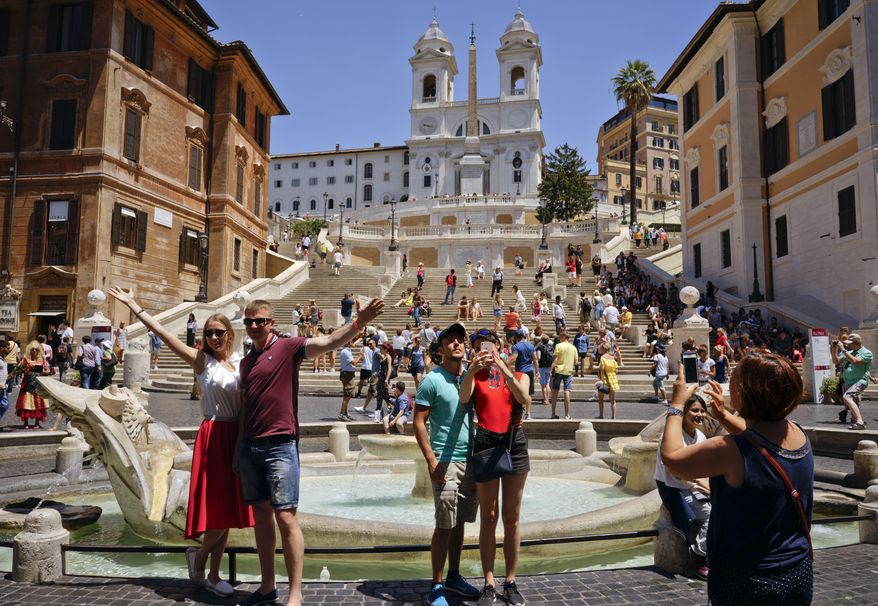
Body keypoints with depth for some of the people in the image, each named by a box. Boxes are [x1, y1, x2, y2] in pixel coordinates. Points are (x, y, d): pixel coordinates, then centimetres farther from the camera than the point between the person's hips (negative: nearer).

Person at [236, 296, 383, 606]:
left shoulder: (287, 347, -5)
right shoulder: (246, 361, 15)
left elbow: (328, 342, -21)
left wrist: (358, 323, -37)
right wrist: (238, 447, 20)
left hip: (280, 446, -7)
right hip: (249, 447, 7)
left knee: (286, 517, -6)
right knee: (261, 514, 13)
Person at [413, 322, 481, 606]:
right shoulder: (432, 380, -8)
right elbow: (419, 423, -10)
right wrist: (431, 460, -16)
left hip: (471, 460, 6)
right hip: (446, 462, -6)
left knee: (459, 522, 14)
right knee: (444, 526, -1)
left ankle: (454, 576, 28)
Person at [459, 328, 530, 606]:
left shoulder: (519, 374, 8)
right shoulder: (475, 375, 4)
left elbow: (524, 399, -13)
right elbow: (464, 397, -17)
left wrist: (502, 368, -24)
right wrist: (472, 369, -34)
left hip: (515, 443, 1)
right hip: (486, 444, -1)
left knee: (511, 518, 8)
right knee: (489, 517, 4)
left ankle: (510, 583, 18)